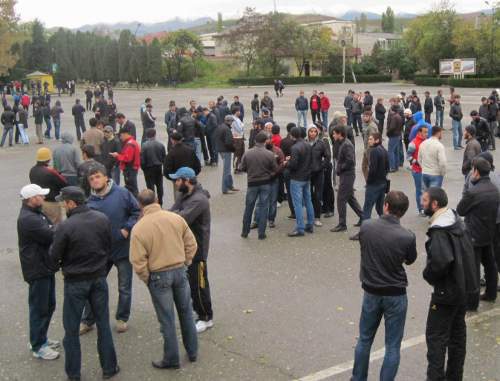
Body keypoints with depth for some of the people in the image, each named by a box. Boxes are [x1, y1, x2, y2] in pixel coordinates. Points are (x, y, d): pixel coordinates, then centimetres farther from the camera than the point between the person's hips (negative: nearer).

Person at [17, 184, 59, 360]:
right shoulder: (27, 219, -23)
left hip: (45, 266, 10)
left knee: (49, 305, 20)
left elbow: (50, 231, 8)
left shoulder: (36, 213, 11)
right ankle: (38, 347, 14)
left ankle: (41, 338, 35)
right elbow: (52, 236, -26)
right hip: (37, 270, -10)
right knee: (39, 308, 1)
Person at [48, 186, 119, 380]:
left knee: (71, 329, 11)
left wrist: (58, 266, 12)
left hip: (75, 282, -4)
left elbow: (54, 257, -11)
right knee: (103, 324, 16)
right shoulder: (103, 219, -7)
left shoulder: (65, 227, -22)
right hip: (99, 278, 4)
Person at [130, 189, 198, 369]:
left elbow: (138, 262, -15)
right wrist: (184, 263, 12)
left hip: (158, 276, -3)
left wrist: (146, 279, 1)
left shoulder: (139, 228, -15)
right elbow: (191, 244, 0)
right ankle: (192, 351, 32)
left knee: (167, 319, 8)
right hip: (180, 271, 3)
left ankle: (171, 359, 21)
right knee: (186, 312, 19)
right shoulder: (176, 218, -5)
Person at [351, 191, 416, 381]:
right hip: (396, 295, -3)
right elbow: (410, 260, 0)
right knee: (392, 346, 10)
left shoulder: (366, 227, -13)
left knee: (364, 339, 20)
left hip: (370, 292, 3)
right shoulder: (408, 237, -20)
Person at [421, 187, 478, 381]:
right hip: (463, 287, 9)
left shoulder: (440, 231, -24)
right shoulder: (454, 220, 4)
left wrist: (428, 275, -18)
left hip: (447, 291, -9)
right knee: (457, 332, 19)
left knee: (436, 336, 1)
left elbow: (441, 261, -37)